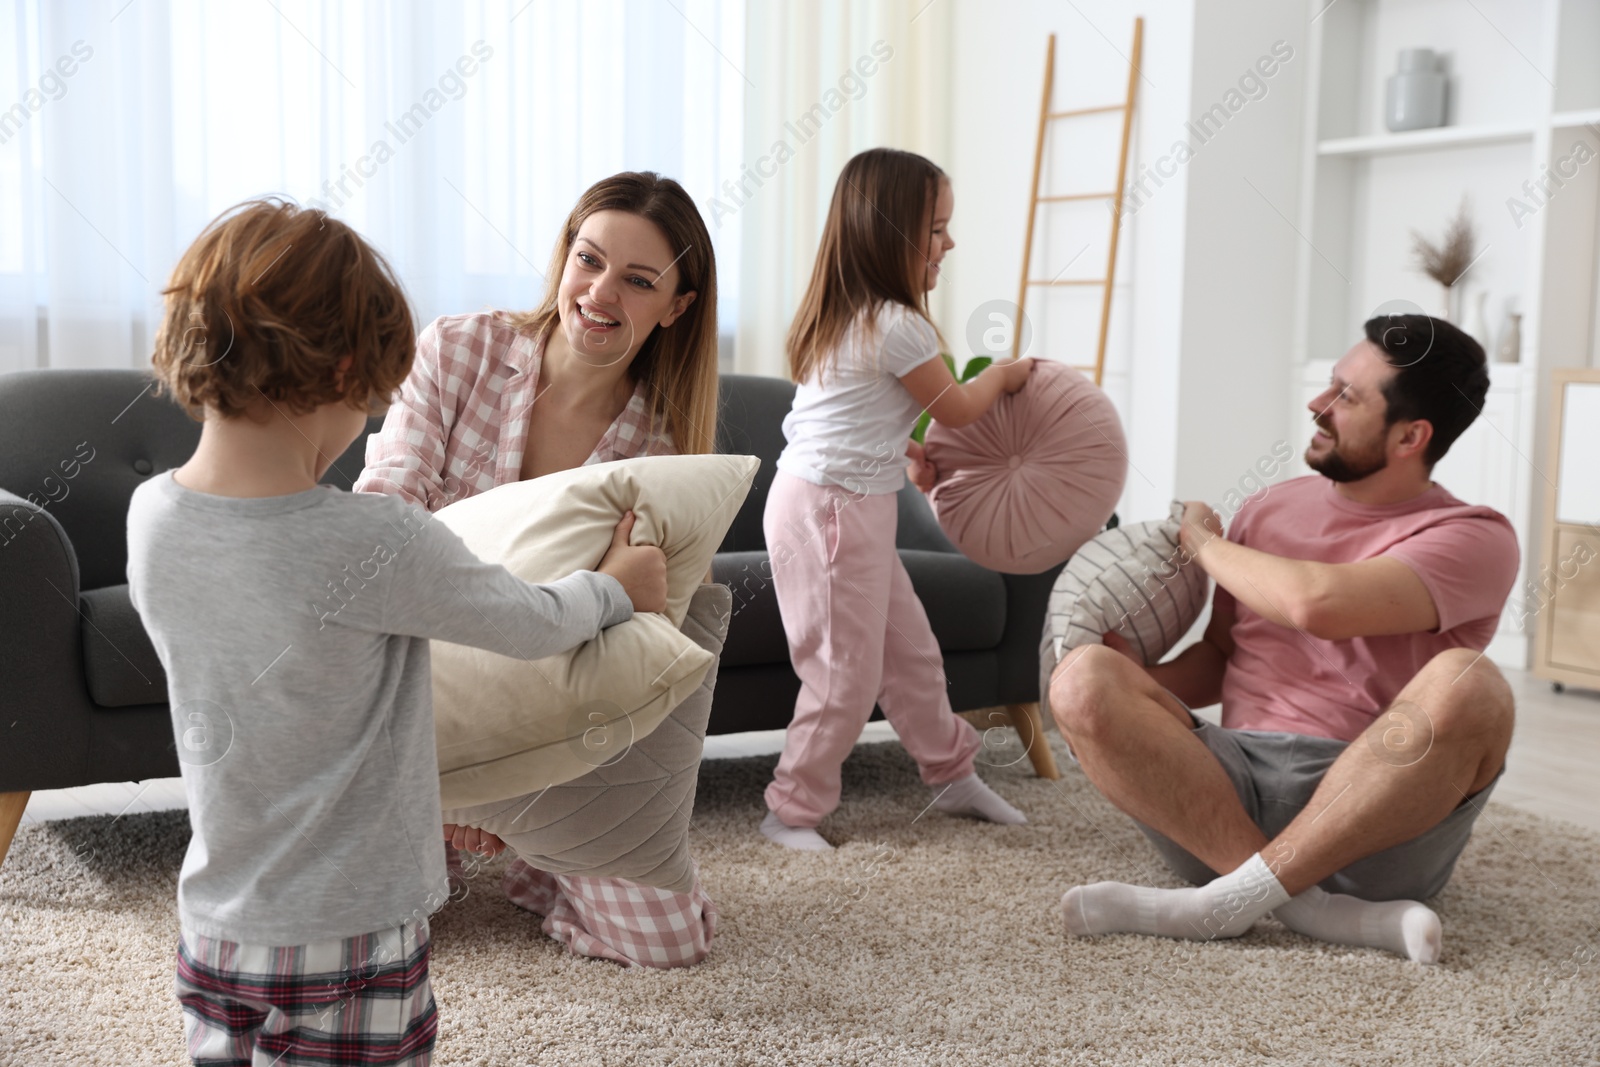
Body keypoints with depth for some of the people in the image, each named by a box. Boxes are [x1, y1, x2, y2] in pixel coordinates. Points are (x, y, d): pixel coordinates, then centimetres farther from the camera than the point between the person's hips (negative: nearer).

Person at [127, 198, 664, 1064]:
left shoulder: (151, 515, -7)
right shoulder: (376, 547, -26)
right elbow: (535, 626, -10)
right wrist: (617, 588, 10)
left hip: (214, 924, 6)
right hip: (350, 940, -6)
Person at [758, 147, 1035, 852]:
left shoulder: (842, 318, 11)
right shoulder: (898, 328, -18)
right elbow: (956, 409, -5)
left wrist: (906, 451, 22)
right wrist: (1006, 374, 12)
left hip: (852, 509, 10)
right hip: (833, 510, -10)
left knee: (909, 648, 18)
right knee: (846, 673, -2)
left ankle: (953, 774, 32)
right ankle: (793, 809, 11)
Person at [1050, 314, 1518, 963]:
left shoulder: (1473, 537, -2)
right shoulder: (1272, 509, 18)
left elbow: (1319, 604, -20)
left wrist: (1205, 545, -2)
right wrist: (1121, 701, 4)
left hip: (1378, 819, -4)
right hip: (1236, 782, 4)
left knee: (1465, 684, -33)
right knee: (1083, 677, -20)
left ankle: (1225, 902, -29)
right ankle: (1314, 908, -27)